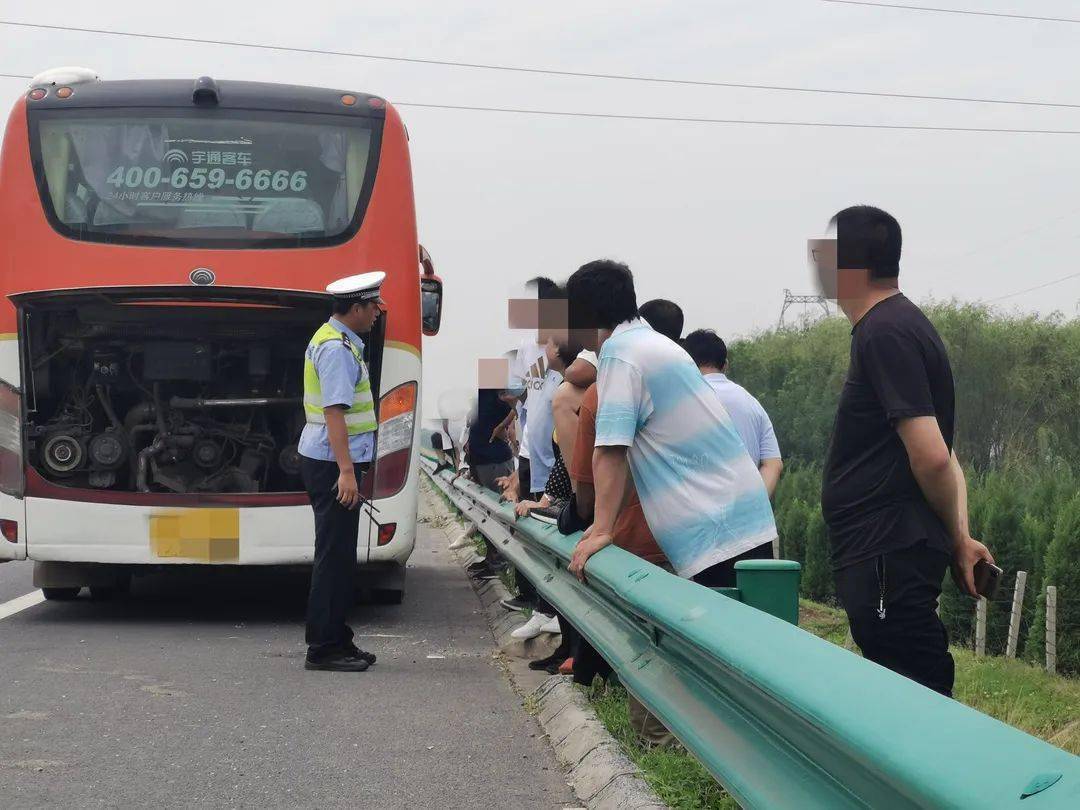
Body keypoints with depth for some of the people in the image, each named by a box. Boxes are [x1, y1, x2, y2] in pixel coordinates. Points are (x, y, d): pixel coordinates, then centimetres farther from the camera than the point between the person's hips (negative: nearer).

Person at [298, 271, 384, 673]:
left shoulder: (336, 337, 14)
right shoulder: (336, 349, -18)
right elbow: (335, 411, -26)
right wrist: (346, 471, -28)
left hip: (334, 462, 11)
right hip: (333, 463, -11)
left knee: (339, 553, 14)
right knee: (335, 554, -7)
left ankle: (336, 641, 21)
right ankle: (323, 648, -2)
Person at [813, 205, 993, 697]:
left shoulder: (885, 333, -14)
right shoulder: (898, 325, 19)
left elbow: (930, 456, -20)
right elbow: (939, 457, 18)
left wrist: (955, 536, -4)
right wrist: (958, 536, 8)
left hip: (888, 559, -11)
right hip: (886, 553, 11)